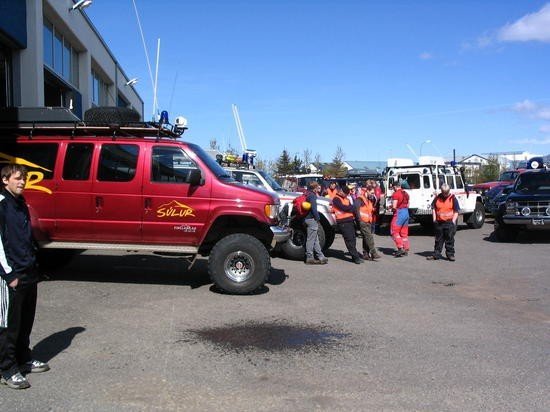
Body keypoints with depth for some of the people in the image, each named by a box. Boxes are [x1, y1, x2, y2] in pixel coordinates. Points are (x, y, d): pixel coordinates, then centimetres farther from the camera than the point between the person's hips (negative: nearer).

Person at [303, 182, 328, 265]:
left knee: (315, 239, 12)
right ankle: (310, 258, -1)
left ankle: (321, 257, 17)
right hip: (312, 219, -10)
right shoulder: (312, 195, -14)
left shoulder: (308, 195, 16)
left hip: (308, 218, 10)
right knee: (311, 239, -5)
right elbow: (313, 208, -20)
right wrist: (317, 218, -14)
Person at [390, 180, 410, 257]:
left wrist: (391, 207, 3)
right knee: (404, 233, 13)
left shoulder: (396, 194, -13)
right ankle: (406, 249, 15)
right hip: (406, 212, 8)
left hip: (399, 213, -8)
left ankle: (400, 248, -11)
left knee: (394, 231, -2)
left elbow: (394, 206, -17)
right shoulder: (406, 193, 13)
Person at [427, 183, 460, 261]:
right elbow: (433, 208, 15)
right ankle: (436, 254, 15)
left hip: (449, 222, -3)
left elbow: (456, 211, -1)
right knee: (438, 239, 10)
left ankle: (450, 254, 9)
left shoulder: (453, 198, -2)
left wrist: (453, 221, -8)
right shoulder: (437, 198, 6)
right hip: (439, 222, 3)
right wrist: (434, 219, 8)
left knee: (450, 239, 2)